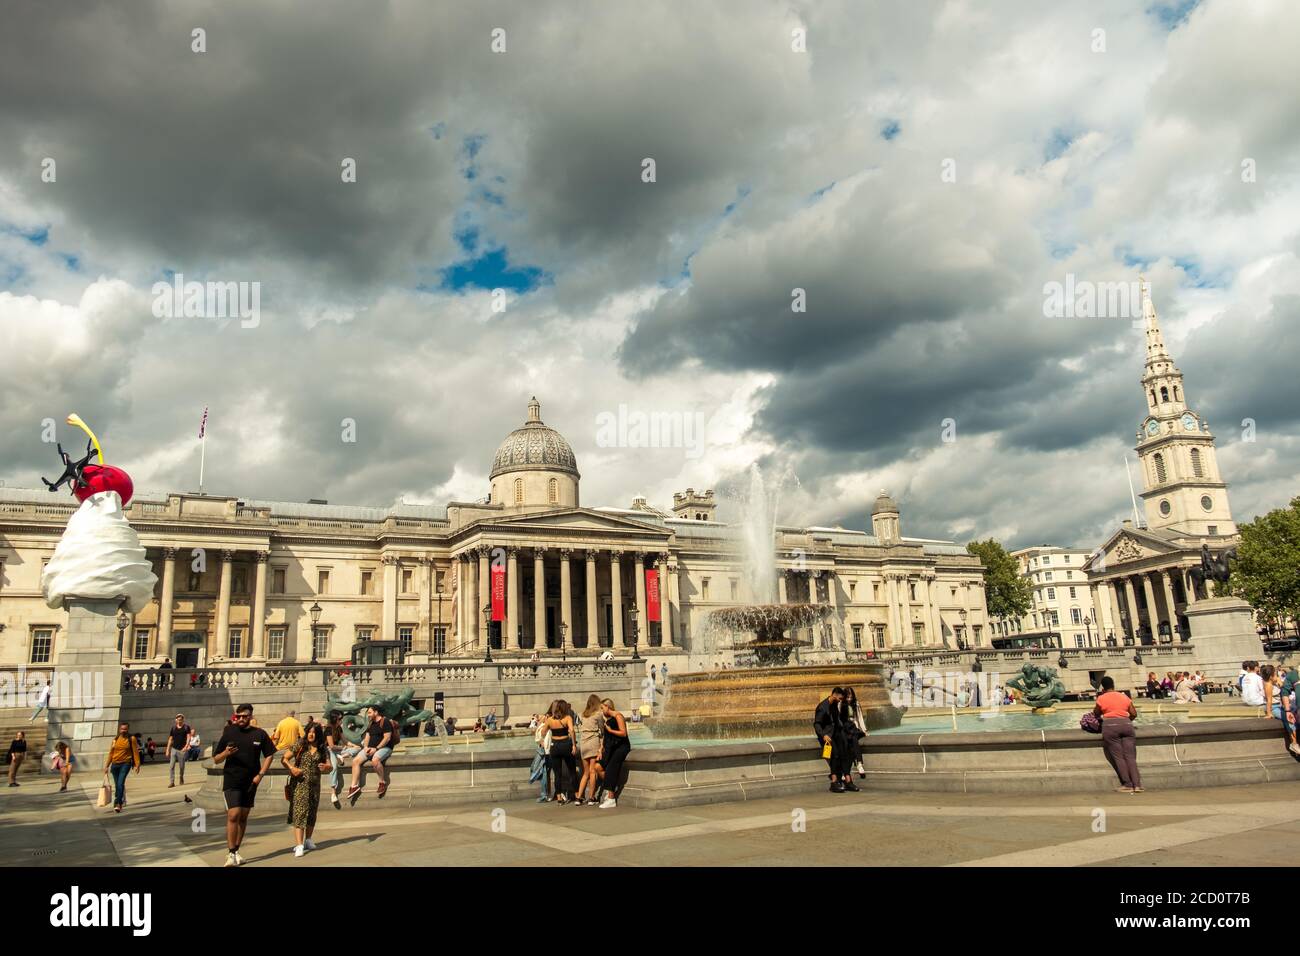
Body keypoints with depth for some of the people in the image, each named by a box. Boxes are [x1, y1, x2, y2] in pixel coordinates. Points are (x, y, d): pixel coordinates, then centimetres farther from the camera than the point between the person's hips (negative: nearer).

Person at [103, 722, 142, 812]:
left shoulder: (132, 739, -1)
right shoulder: (115, 739, 9)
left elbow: (135, 752, -2)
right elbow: (110, 753, 12)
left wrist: (137, 765, -7)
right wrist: (106, 766, 8)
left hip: (125, 764, -4)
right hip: (115, 764, 4)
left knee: (120, 783, -17)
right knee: (117, 785, 10)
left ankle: (117, 804, -18)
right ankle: (122, 801, 27)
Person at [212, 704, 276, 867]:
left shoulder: (260, 734, 1)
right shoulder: (228, 733, -1)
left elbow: (269, 755, 8)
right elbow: (216, 760, 3)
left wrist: (260, 775, -3)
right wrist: (226, 753, -18)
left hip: (250, 782, 2)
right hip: (231, 781, -2)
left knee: (243, 817, 10)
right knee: (233, 815, -13)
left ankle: (235, 851, 22)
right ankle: (231, 853, -7)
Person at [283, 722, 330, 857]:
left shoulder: (322, 749, 5)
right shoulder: (299, 746, -1)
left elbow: (329, 765, 0)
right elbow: (284, 759, 0)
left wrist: (325, 766, -24)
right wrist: (291, 768, -17)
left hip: (314, 784, 3)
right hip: (299, 783, -3)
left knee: (312, 812, 12)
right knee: (299, 811, -12)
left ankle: (308, 840, 29)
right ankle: (299, 845, -16)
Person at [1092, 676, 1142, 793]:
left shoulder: (1102, 698, 4)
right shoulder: (1124, 697, 14)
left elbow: (1096, 713, 15)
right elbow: (1134, 714, 11)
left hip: (1110, 726, -3)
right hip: (1127, 725, 4)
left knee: (1118, 757, 0)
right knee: (1130, 757, 3)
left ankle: (1127, 785, -3)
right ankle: (1137, 784, -5)